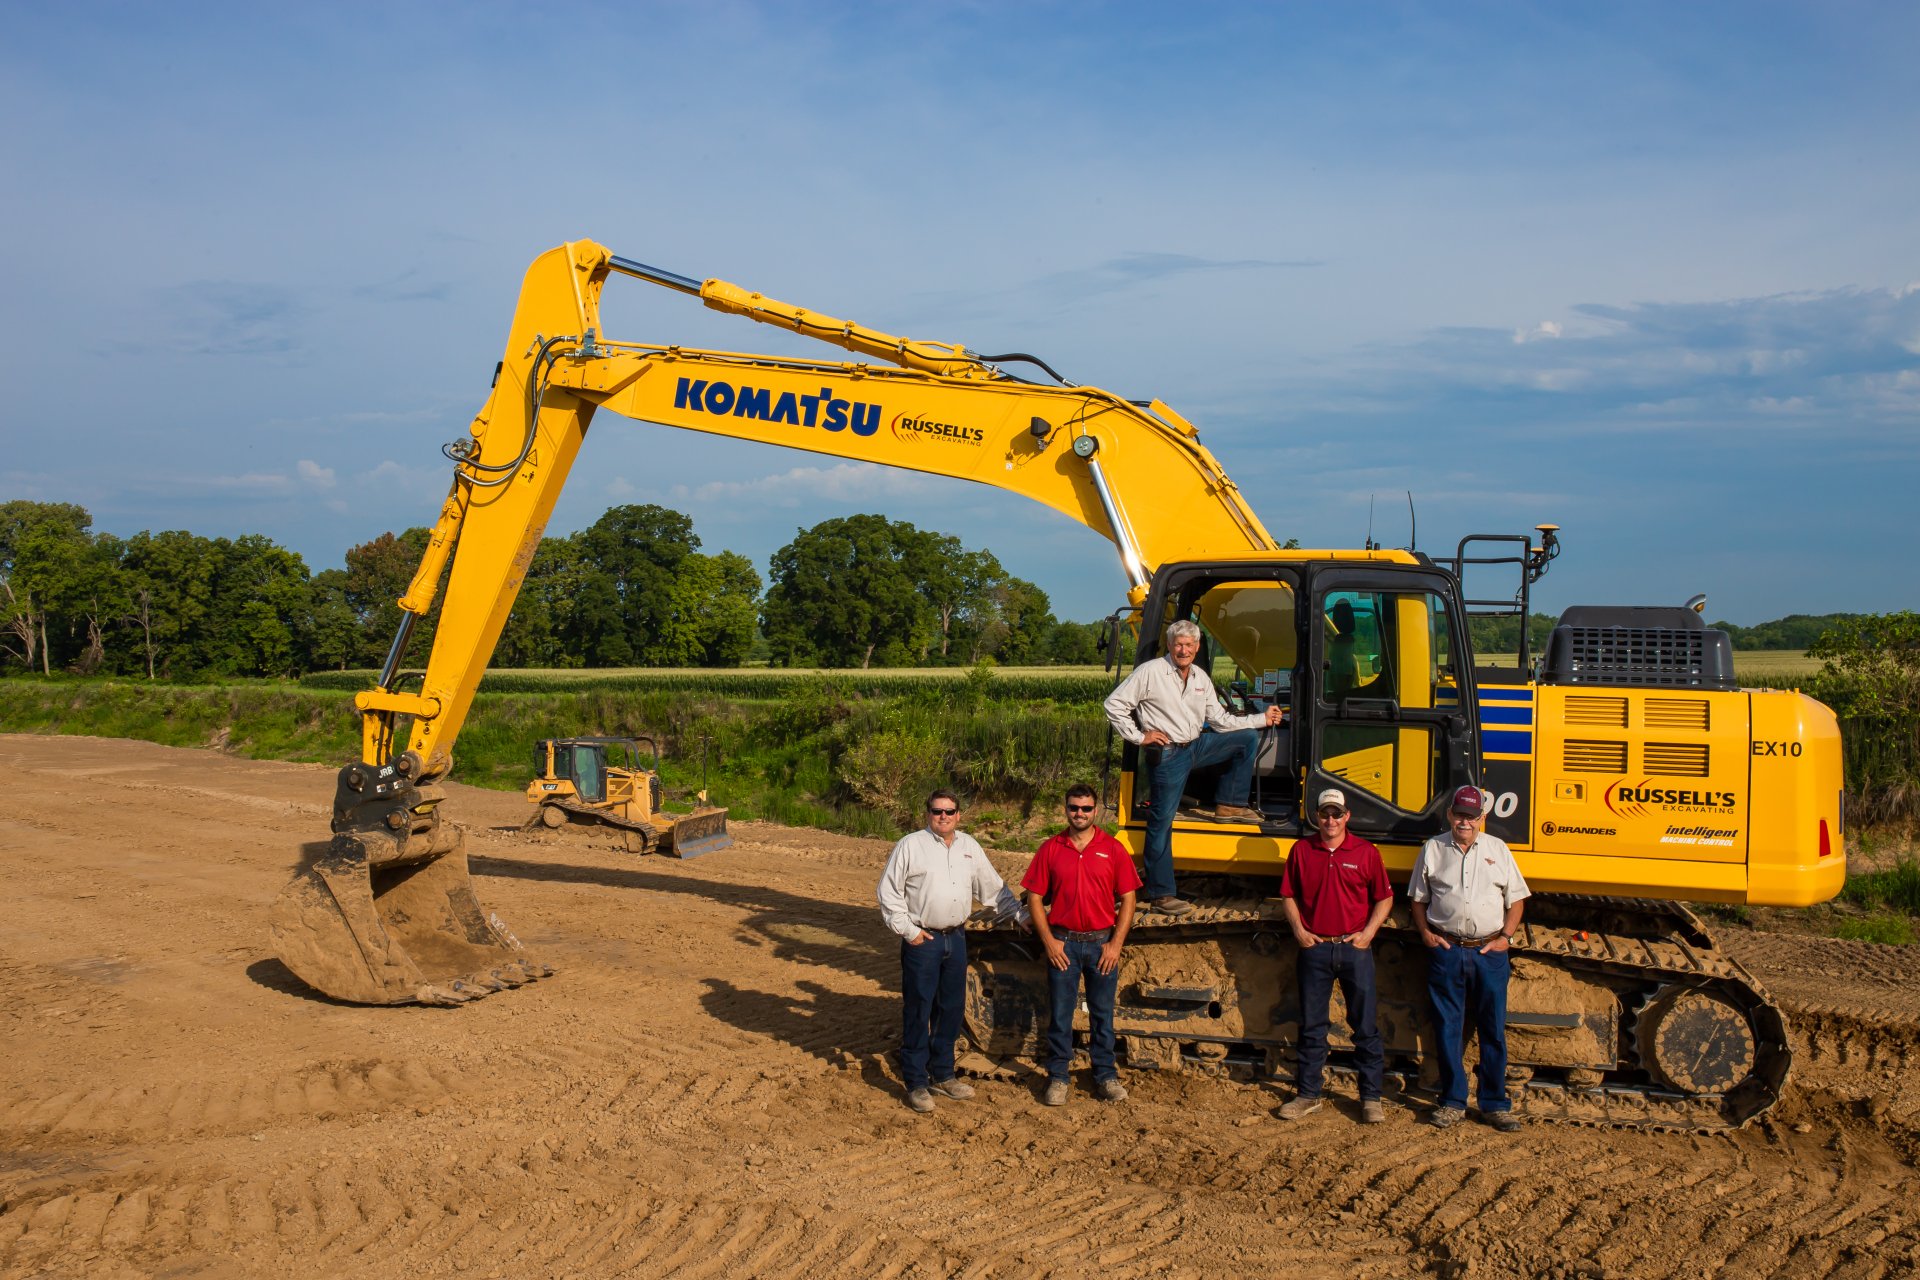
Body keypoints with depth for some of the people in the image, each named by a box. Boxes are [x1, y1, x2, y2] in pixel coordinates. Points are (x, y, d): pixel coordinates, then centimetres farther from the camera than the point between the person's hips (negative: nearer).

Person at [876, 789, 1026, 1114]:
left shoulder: (969, 847, 11)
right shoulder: (911, 845, -5)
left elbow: (993, 888, 19)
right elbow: (889, 892, -4)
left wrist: (1021, 914, 14)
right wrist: (907, 930, -8)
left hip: (956, 938, 5)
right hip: (922, 941, -5)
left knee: (950, 1010, 13)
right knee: (918, 1011, -1)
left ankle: (942, 1075, 26)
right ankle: (916, 1083, 8)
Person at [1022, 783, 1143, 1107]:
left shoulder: (1113, 849, 1)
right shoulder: (1050, 849, 2)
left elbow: (1127, 899, 2)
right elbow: (1035, 898, 4)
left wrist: (1116, 943, -5)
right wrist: (1048, 940, -5)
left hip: (1102, 943, 0)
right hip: (1062, 943, 0)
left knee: (1102, 1013, 9)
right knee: (1059, 1013, 4)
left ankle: (1105, 1076, 19)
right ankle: (1057, 1078, 14)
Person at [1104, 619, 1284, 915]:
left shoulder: (1201, 679, 9)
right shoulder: (1151, 672, -11)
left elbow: (1220, 721, 11)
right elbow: (1114, 704, -12)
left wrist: (1262, 718, 7)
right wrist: (1139, 737, -12)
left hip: (1198, 745, 7)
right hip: (1170, 754, -7)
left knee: (1249, 738, 5)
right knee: (1161, 822, -5)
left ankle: (1229, 804, 9)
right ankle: (1160, 894, 3)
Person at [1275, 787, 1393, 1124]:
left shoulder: (1365, 852, 0)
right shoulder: (1301, 850, 4)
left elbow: (1384, 897, 5)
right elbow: (1288, 895, 11)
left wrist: (1368, 932, -6)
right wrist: (1298, 930, -1)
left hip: (1355, 948, -1)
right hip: (1314, 948, 2)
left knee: (1365, 1026, 3)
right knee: (1311, 1026, 9)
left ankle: (1371, 1098, 12)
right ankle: (1308, 1095, 18)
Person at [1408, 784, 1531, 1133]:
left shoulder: (1498, 849, 9)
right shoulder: (1432, 849, 8)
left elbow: (1516, 899, 10)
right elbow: (1418, 899, 13)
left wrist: (1505, 937, -1)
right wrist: (1425, 932, -1)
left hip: (1489, 951, 0)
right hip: (1445, 950, 0)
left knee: (1493, 1031, 3)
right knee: (1448, 1030, 4)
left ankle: (1495, 1104, 13)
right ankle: (1452, 1102, 14)